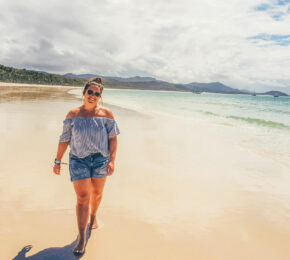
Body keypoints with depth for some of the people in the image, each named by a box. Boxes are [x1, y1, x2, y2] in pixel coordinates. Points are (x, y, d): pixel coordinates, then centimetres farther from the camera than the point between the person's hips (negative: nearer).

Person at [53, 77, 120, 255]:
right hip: (79, 160, -1)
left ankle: (93, 216, 47)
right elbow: (64, 139, 3)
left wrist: (112, 160, -14)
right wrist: (58, 161, 6)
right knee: (82, 197, -5)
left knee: (97, 192, 17)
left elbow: (113, 138, -5)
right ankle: (82, 238, 2)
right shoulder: (73, 114, -2)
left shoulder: (107, 114, -3)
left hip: (101, 160, 1)